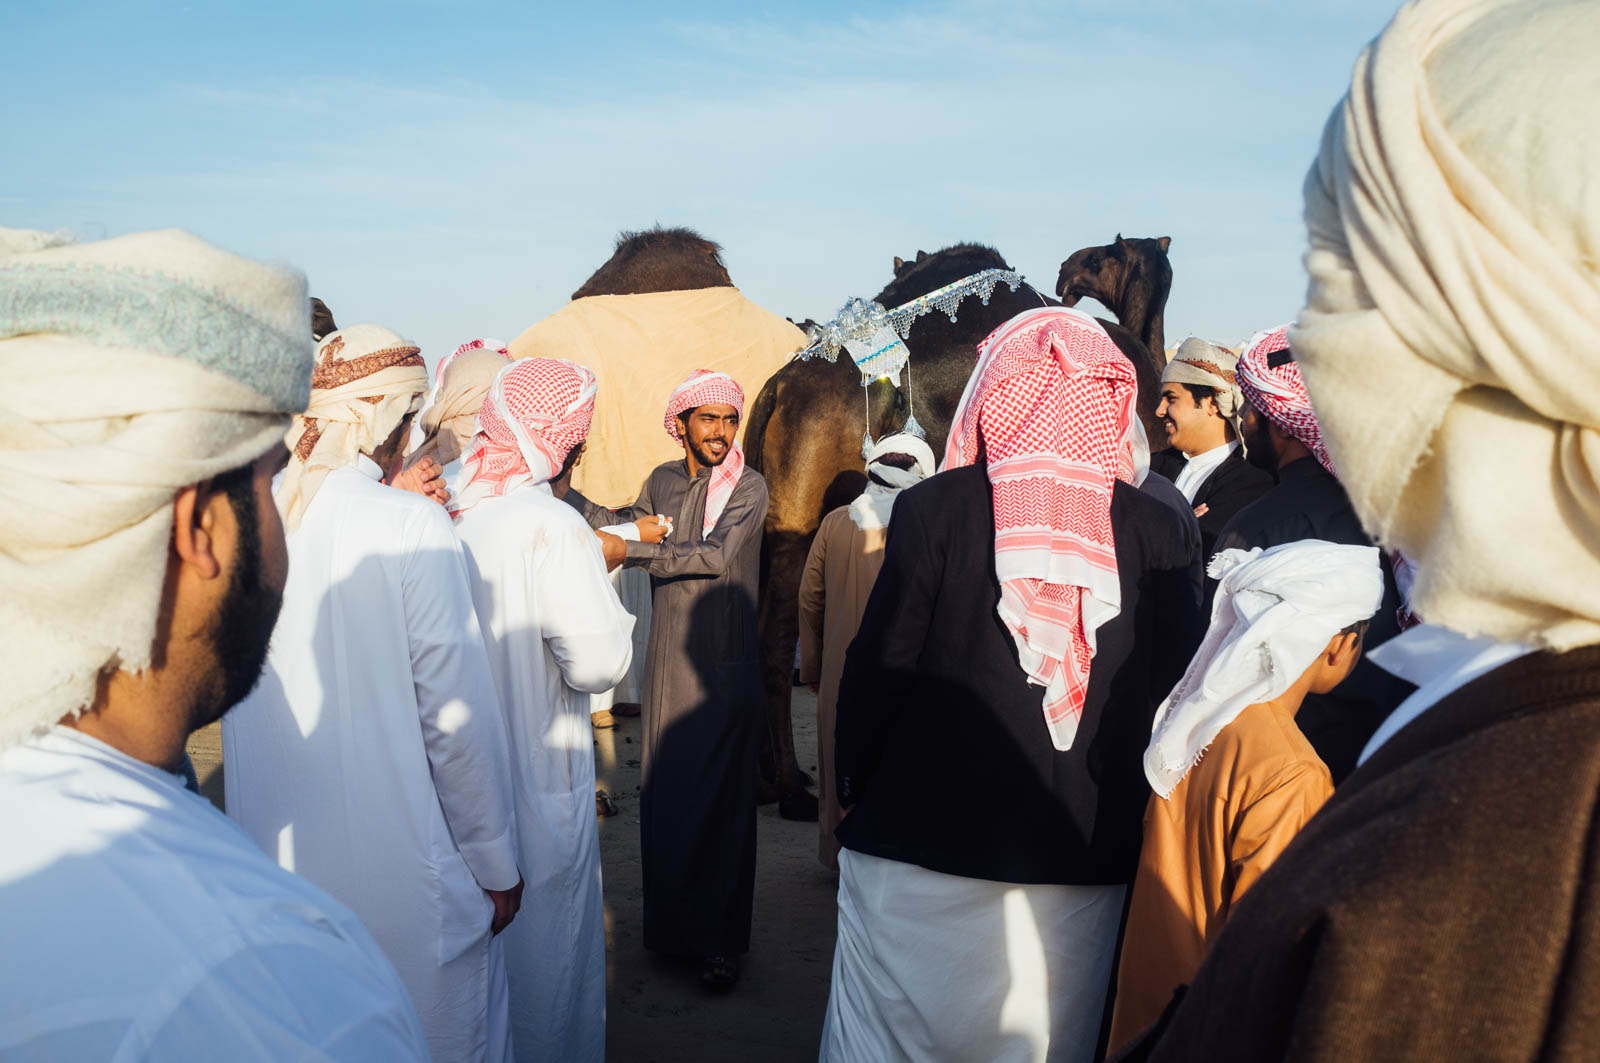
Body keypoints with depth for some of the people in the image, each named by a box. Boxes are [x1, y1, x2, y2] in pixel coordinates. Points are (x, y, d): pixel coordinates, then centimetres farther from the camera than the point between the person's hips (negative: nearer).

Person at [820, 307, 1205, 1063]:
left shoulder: (934, 508, -11)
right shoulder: (1159, 532, -4)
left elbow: (879, 667, -8)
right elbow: (1170, 691, 2)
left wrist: (851, 790, 7)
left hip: (923, 840, -2)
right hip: (1083, 860, 3)